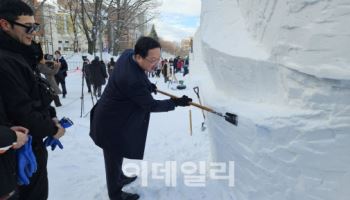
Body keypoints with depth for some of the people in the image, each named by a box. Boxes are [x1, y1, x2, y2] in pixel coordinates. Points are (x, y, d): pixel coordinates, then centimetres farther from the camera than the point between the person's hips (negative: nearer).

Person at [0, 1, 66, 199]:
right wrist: (51, 129, -13)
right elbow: (21, 111, -26)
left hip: (31, 141, 9)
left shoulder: (18, 54, 7)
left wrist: (51, 115, 3)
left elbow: (37, 95, 14)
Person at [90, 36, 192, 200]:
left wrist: (147, 85, 4)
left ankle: (120, 178, 53)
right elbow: (151, 105, -22)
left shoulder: (128, 54, -10)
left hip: (113, 117, 10)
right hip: (112, 124, -10)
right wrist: (176, 102, -12)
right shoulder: (133, 81, -37)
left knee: (116, 156, 29)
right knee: (114, 159, 12)